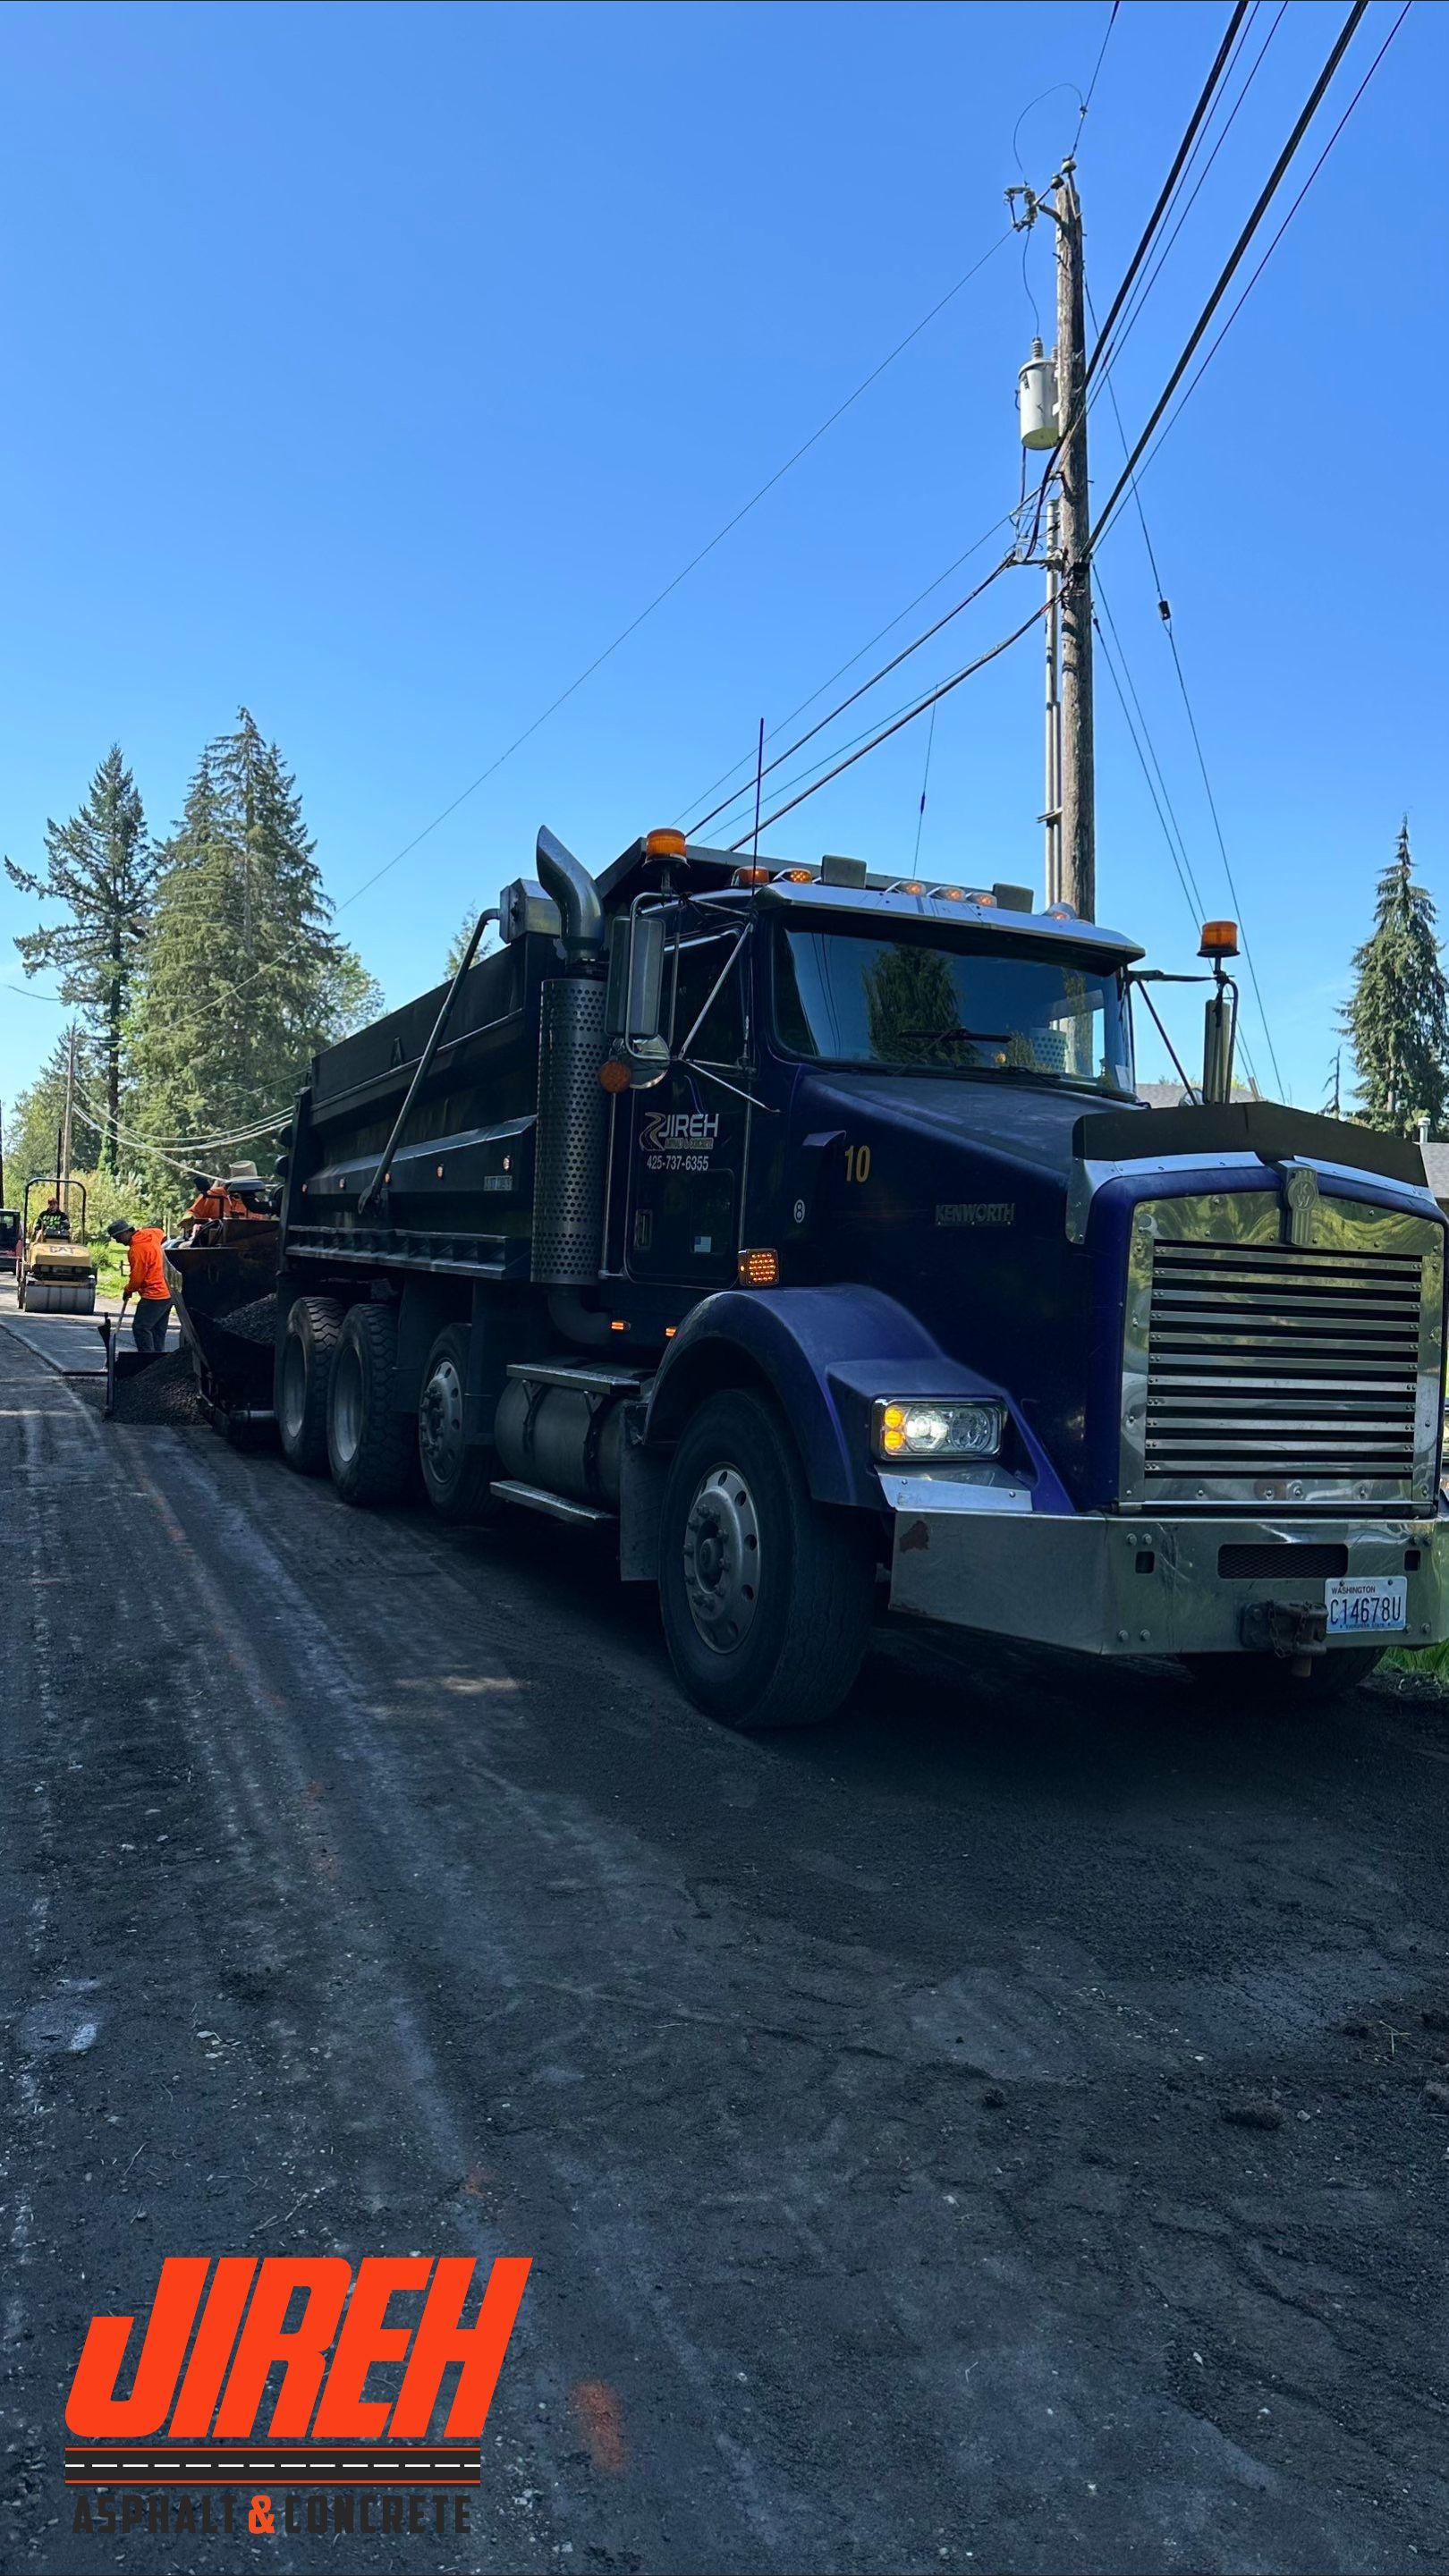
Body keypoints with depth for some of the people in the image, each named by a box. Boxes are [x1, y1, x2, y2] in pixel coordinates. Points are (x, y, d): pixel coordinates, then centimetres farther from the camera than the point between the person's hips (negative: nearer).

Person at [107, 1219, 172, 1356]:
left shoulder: (137, 1249, -17)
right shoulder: (153, 1234, 7)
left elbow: (137, 1278, -12)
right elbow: (160, 1232, 35)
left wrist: (128, 1290, 5)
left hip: (153, 1296, -9)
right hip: (167, 1294, 9)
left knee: (140, 1328, -9)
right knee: (158, 1331, 13)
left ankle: (148, 1358, -13)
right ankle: (157, 1358, 16)